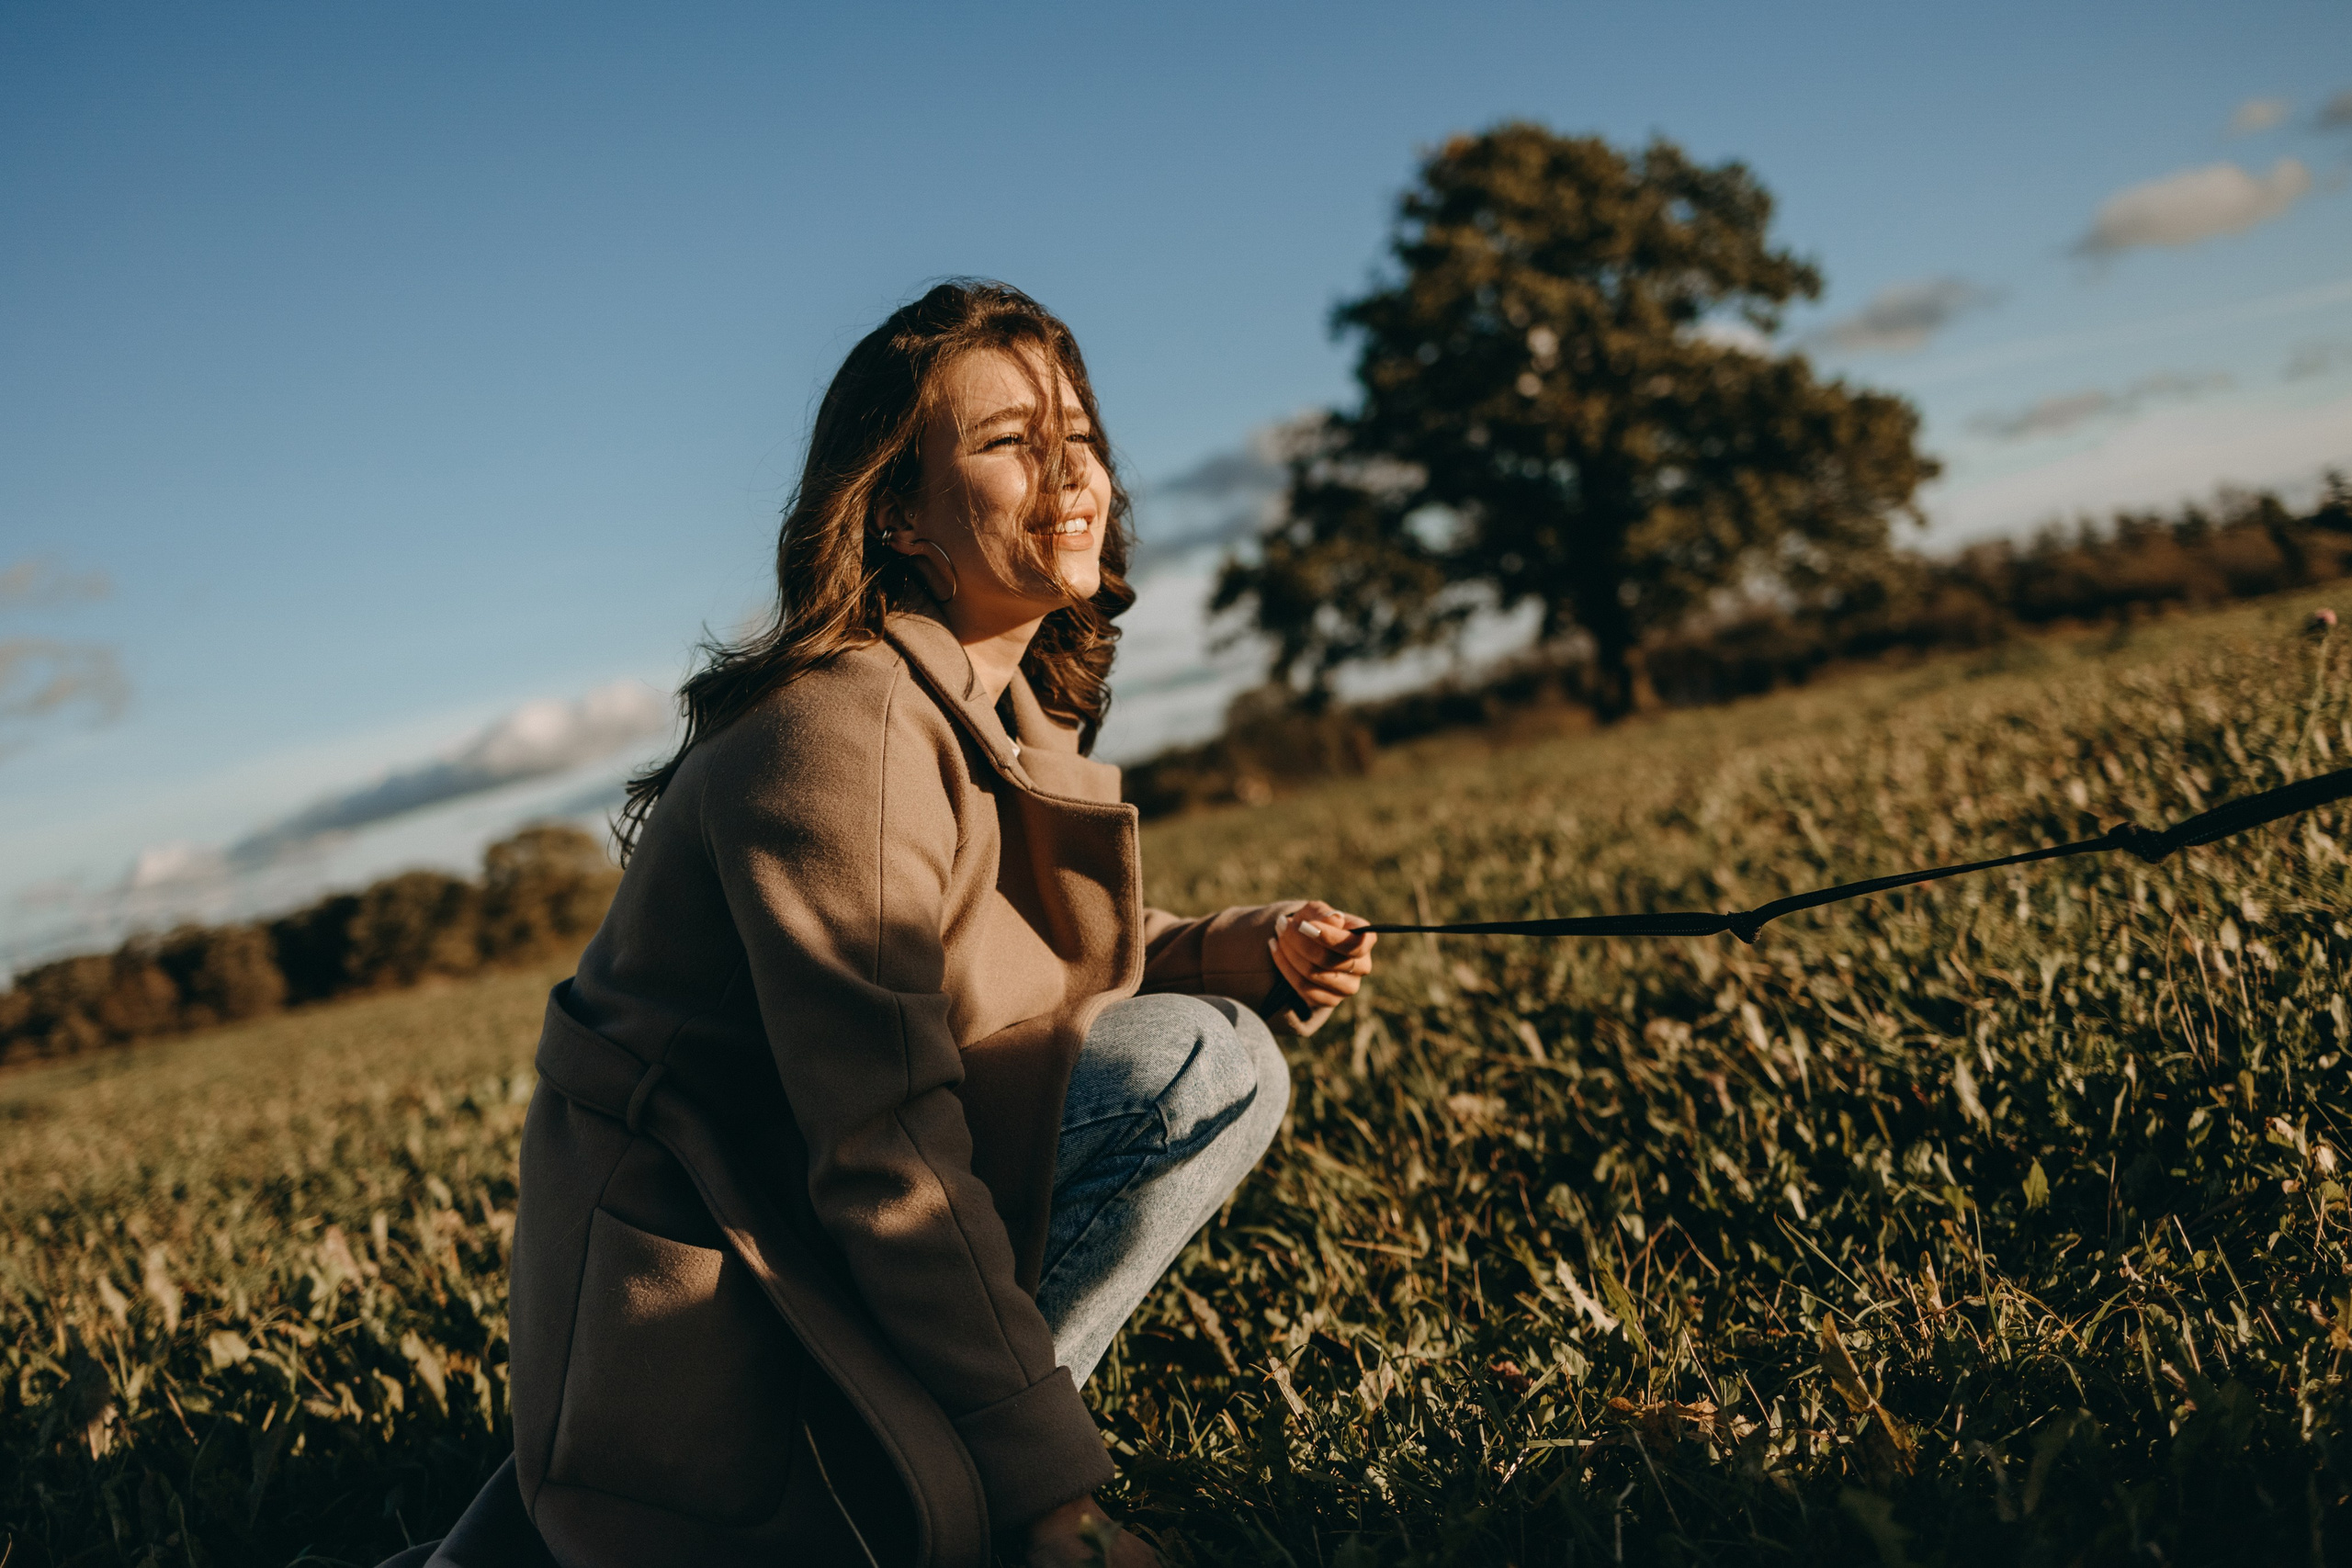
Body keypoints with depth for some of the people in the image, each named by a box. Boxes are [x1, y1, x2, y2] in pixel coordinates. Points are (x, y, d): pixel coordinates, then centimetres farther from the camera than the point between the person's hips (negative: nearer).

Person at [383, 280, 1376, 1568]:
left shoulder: (1017, 712, 5)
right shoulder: (842, 728, -25)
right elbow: (884, 1154, -28)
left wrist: (1249, 952, -7)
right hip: (701, 1277, -9)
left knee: (1212, 1062, -4)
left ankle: (924, 1447, 0)